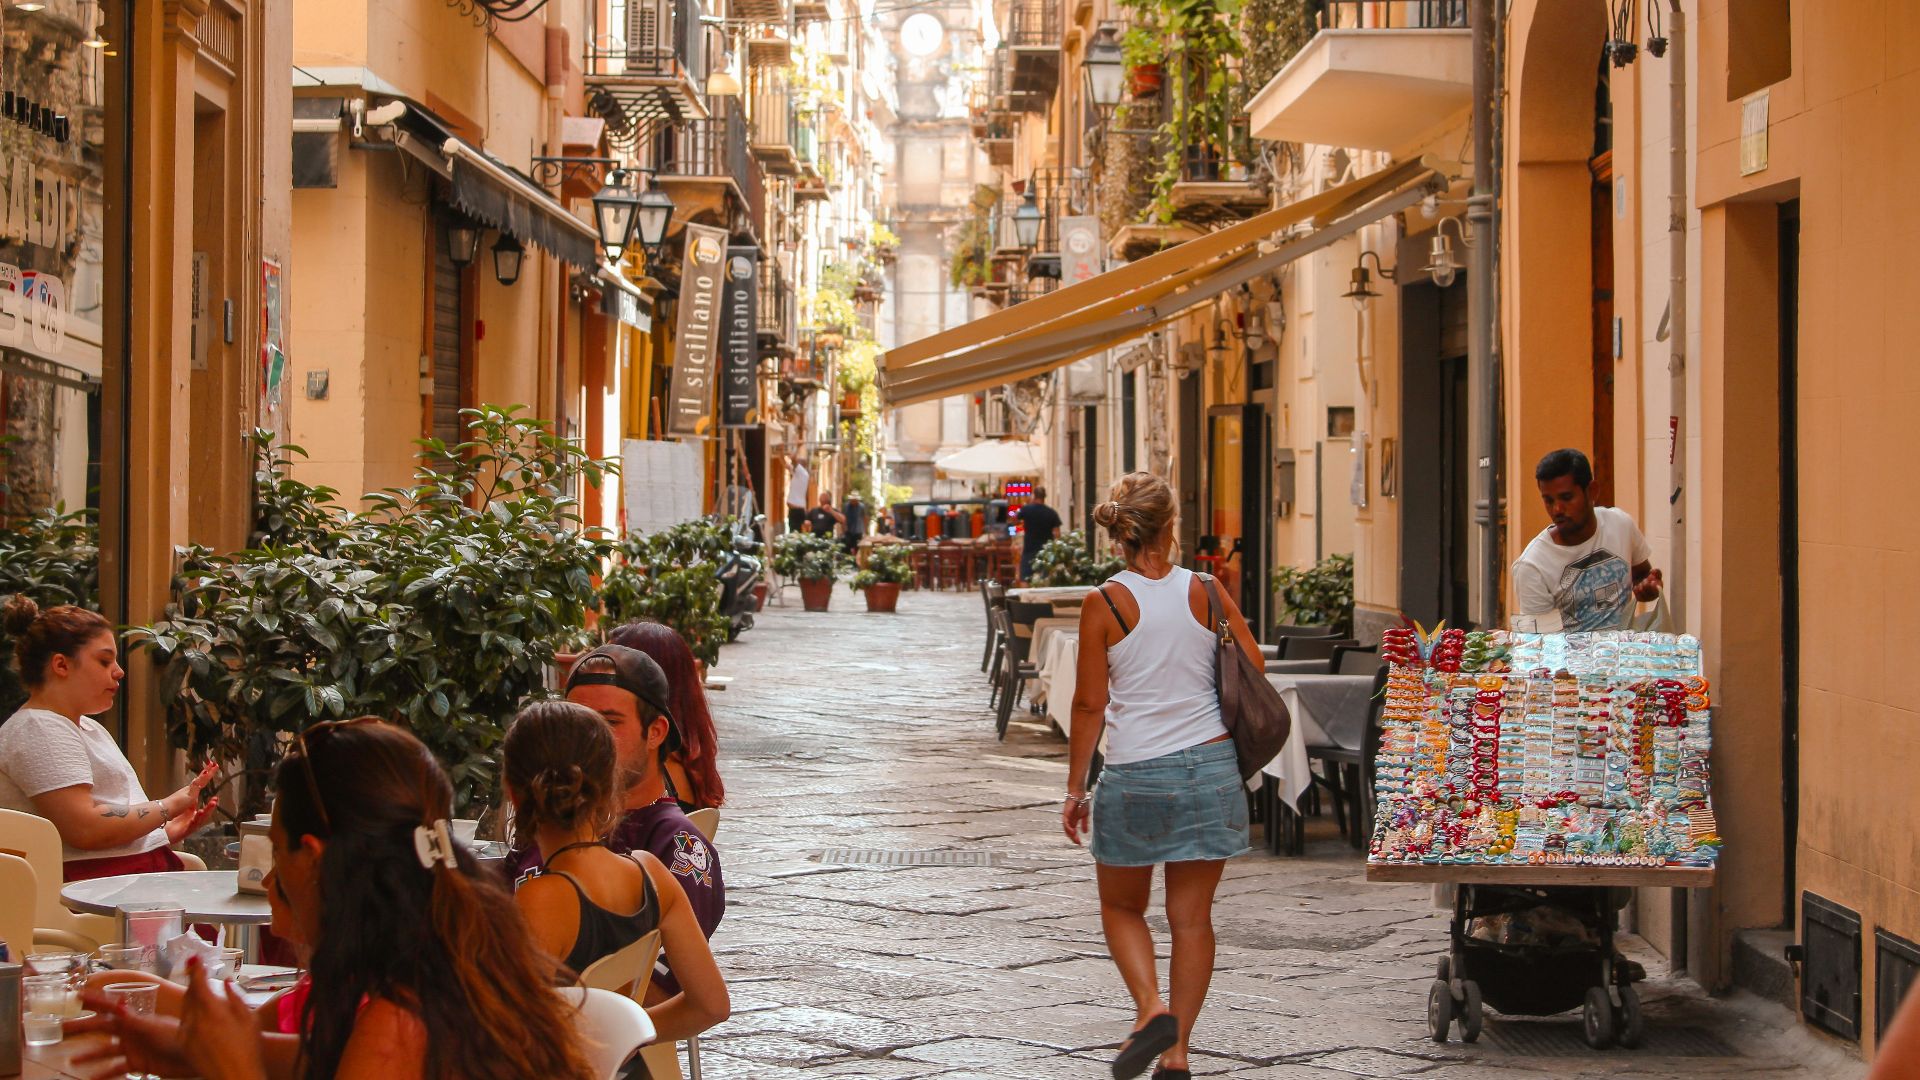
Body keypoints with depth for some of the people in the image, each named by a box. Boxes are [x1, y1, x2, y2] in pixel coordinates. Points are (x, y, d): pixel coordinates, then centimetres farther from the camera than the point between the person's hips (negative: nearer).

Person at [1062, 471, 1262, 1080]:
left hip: (1135, 776, -2)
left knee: (1121, 907, 17)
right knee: (1192, 917, 9)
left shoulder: (1104, 605, -8)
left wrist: (1075, 788, 3)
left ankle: (1152, 1009, -5)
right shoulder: (1206, 593, -2)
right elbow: (1254, 668, 4)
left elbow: (1090, 703, -5)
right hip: (1210, 767, 2)